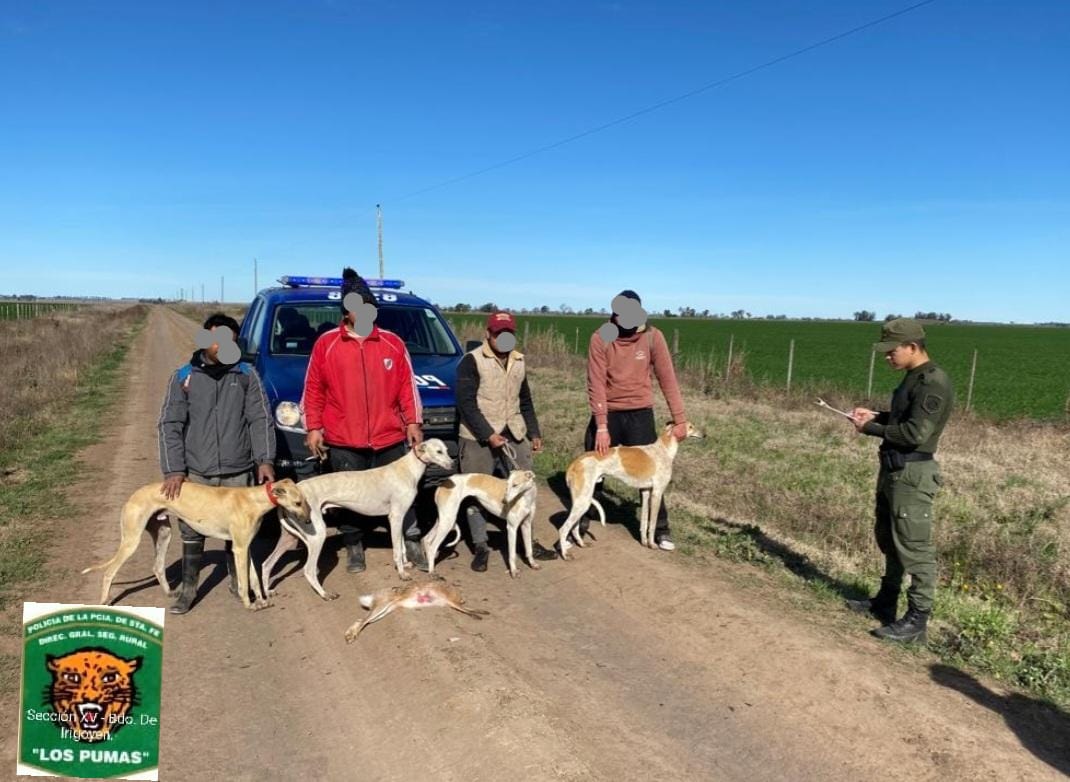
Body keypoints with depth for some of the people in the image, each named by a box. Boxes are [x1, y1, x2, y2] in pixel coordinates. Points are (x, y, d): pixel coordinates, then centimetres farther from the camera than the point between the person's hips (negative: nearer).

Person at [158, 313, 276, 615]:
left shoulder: (246, 374, 3)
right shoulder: (184, 376, 2)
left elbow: (260, 420, 1)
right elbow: (170, 425, 0)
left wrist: (265, 459, -10)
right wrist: (174, 470, -8)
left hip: (238, 471, 0)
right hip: (195, 472, 0)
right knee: (192, 532, 4)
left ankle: (238, 582, 27)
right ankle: (188, 589, 20)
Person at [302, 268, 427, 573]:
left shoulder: (392, 342, 5)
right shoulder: (326, 343, 1)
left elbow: (407, 385, 7)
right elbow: (313, 389, 3)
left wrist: (413, 422, 1)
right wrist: (314, 427, -1)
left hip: (390, 438, 1)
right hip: (343, 441, -1)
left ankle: (412, 542, 24)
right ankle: (354, 547, 28)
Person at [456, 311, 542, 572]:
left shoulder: (519, 361, 11)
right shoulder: (472, 361, -9)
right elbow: (466, 404, -14)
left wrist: (534, 433, 17)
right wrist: (488, 435, -18)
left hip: (514, 436, 5)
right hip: (478, 439, -5)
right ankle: (480, 547, 16)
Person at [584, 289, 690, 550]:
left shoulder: (653, 337, -9)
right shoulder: (600, 338, -12)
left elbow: (667, 379, -6)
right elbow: (596, 384, -14)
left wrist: (679, 419, -8)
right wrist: (602, 427, -19)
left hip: (640, 414, 0)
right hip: (607, 414, 0)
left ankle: (661, 529, 21)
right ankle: (580, 526, 22)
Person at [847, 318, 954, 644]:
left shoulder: (934, 383, -18)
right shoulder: (913, 378, 12)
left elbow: (916, 432, -23)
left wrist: (870, 428, -15)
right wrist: (876, 415, 8)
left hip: (912, 475, -10)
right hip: (893, 469, 10)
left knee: (914, 548, -3)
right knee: (888, 539, 20)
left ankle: (916, 621, 4)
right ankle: (886, 601, 33)